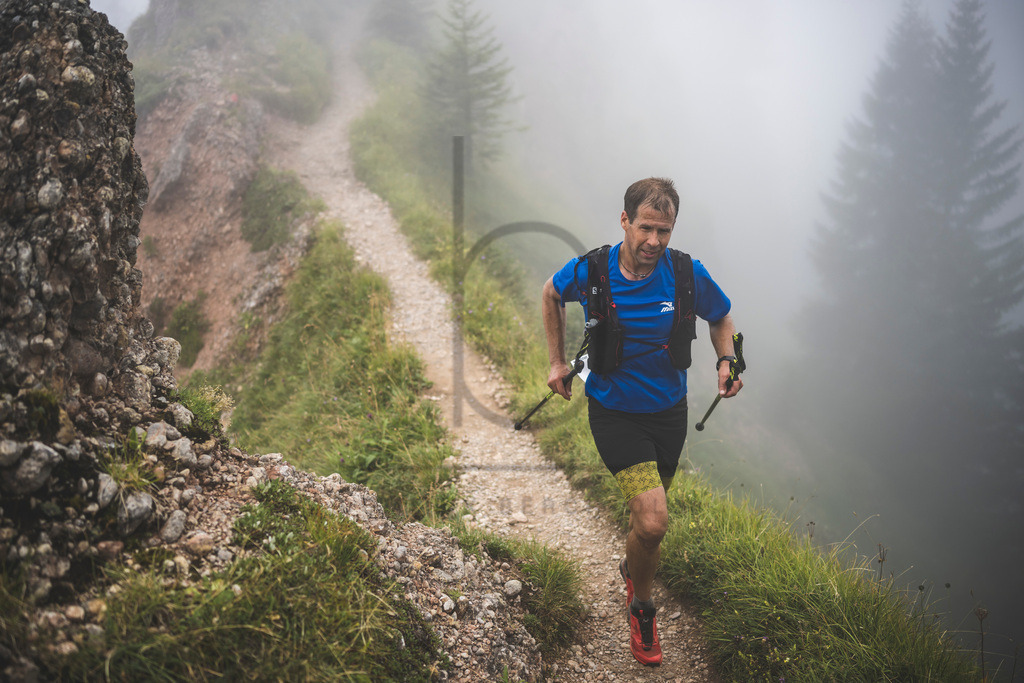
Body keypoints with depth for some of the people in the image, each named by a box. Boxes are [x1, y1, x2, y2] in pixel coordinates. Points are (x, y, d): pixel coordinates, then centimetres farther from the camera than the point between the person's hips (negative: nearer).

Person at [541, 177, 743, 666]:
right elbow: (551, 295, 8)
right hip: (614, 412, -3)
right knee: (653, 521, -17)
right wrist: (557, 361, 6)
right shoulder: (589, 272, -16)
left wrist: (727, 361, -13)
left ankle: (630, 567, 55)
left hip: (668, 412, 3)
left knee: (647, 512, 20)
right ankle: (642, 607, 12)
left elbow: (722, 318, 7)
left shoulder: (688, 274, -13)